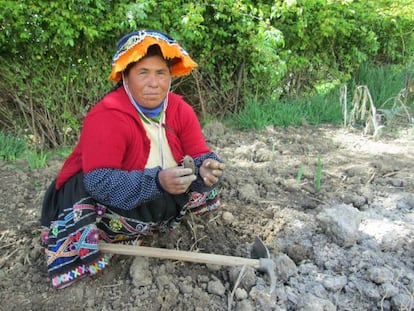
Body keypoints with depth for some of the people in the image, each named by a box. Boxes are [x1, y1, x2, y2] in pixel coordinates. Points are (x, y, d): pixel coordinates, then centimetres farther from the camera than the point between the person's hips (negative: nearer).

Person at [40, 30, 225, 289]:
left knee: (206, 176, -5)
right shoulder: (107, 116, -29)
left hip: (159, 194, 6)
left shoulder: (180, 109, -11)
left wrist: (208, 168, -38)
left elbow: (200, 155, -12)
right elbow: (100, 182, -36)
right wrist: (157, 181, -49)